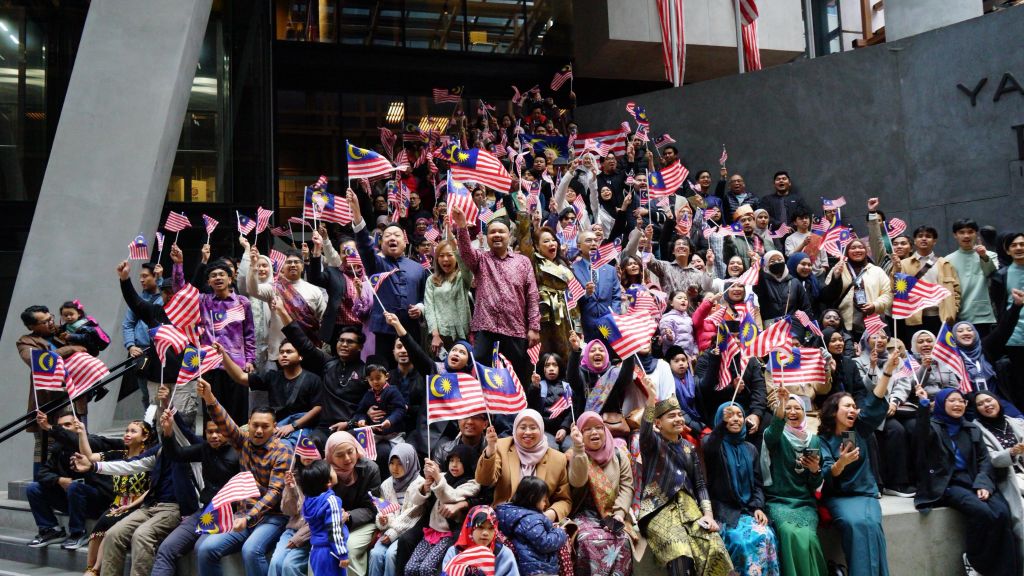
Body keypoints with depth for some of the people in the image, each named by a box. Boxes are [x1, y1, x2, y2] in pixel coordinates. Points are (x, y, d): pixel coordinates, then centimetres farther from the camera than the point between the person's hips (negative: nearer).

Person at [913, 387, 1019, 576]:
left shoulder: (973, 429, 20)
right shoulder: (933, 426, 6)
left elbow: (984, 460, 11)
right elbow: (922, 437, -19)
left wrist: (983, 484, -8)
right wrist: (923, 404, -28)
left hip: (973, 481, 5)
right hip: (946, 484, -4)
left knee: (1002, 513, -25)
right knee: (982, 512, -31)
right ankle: (973, 561, -9)